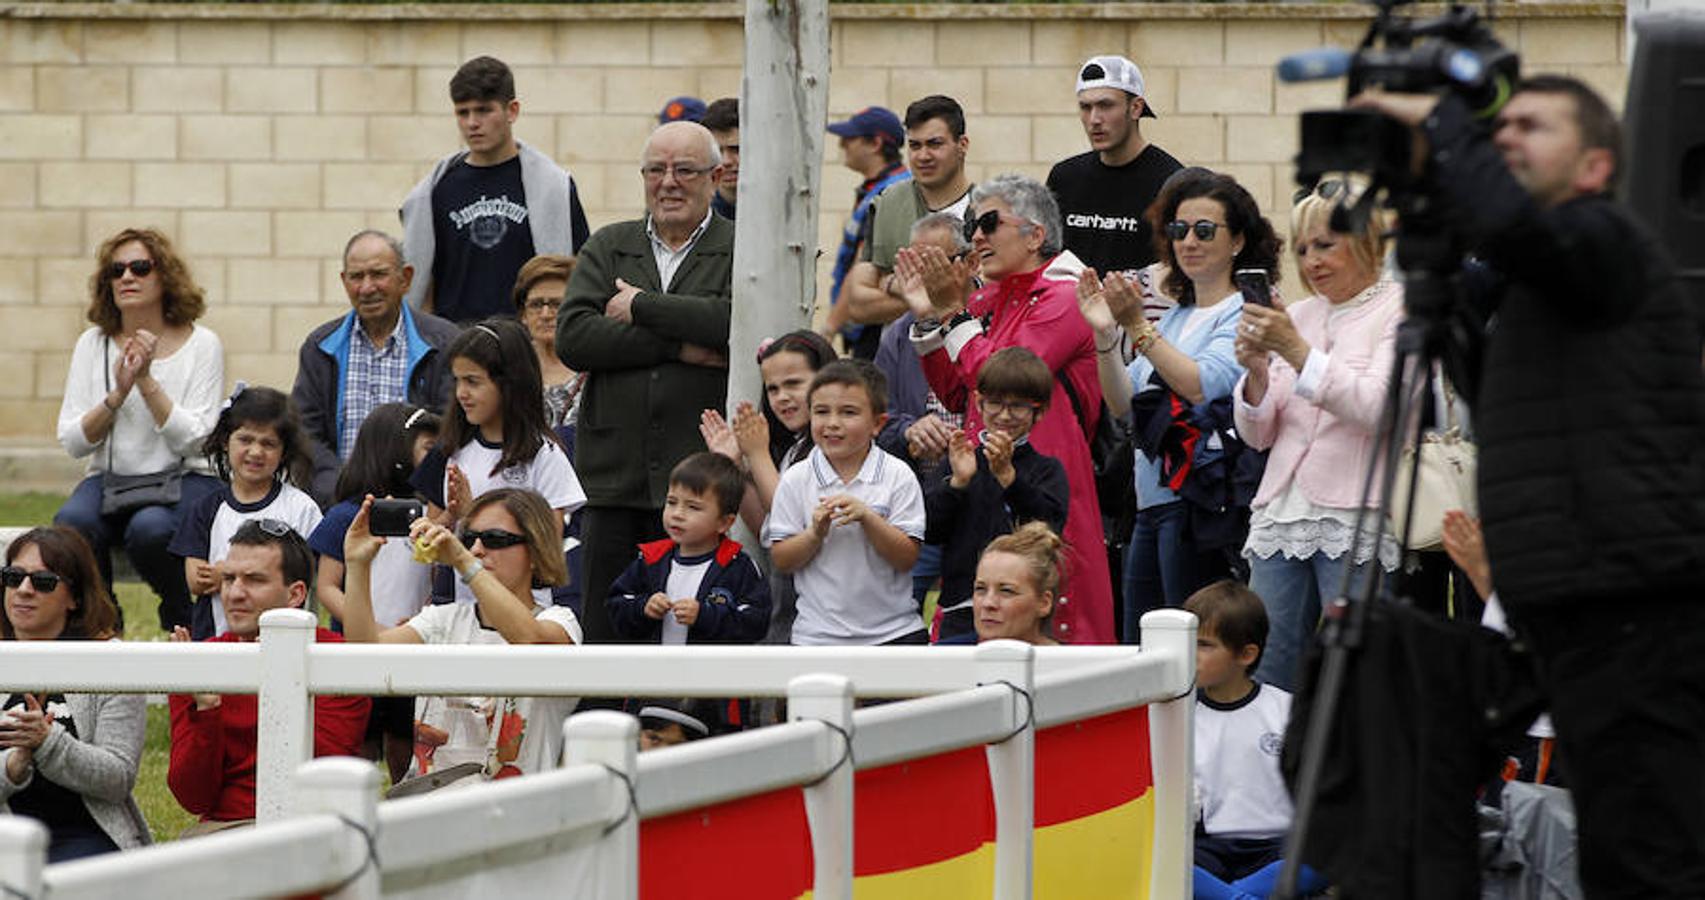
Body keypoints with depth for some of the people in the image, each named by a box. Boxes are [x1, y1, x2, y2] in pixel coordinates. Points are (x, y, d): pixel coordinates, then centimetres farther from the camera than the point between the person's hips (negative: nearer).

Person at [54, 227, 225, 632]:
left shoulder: (201, 344, 0)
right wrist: (117, 394, -13)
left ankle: (185, 625, -8)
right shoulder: (93, 344, 8)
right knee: (71, 523, -32)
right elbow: (72, 441, 2)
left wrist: (147, 381, -17)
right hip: (110, 479, 2)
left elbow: (194, 441, -9)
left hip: (184, 480, -2)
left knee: (150, 529, -36)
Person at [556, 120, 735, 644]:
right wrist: (678, 347, -8)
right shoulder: (608, 248, 16)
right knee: (605, 634, 2)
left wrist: (642, 307, -6)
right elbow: (572, 338, 1)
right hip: (614, 479, 3)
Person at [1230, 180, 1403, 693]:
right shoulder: (1299, 314, 17)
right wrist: (1256, 373, -3)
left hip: (1354, 521, -6)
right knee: (1266, 681, 2)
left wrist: (1297, 351, -17)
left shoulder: (1402, 312, 1)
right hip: (1281, 516, 6)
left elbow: (1376, 409, -15)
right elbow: (1257, 435, 17)